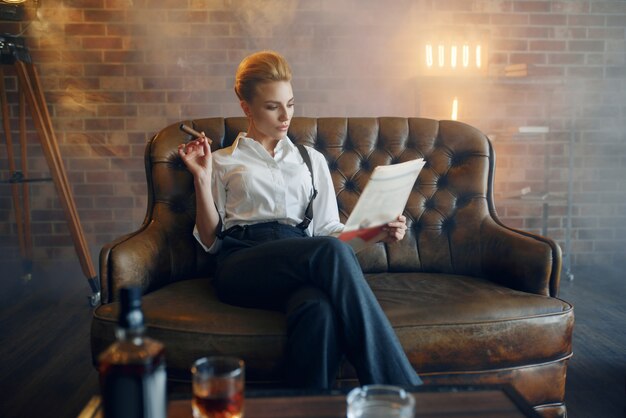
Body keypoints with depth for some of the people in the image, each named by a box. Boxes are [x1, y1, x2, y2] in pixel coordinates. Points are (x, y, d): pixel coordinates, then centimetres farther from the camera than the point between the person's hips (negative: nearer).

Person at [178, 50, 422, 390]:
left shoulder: (311, 159, 28)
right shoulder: (222, 162, 22)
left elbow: (328, 228, 20)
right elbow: (210, 239, 15)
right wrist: (201, 178, 4)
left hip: (302, 260, 2)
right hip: (242, 264, -2)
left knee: (319, 309, -39)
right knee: (331, 251, -35)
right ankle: (404, 393, -35)